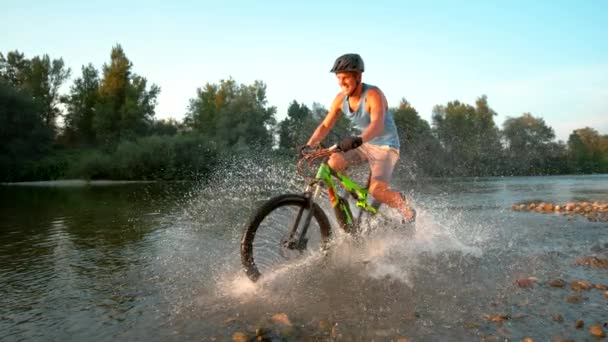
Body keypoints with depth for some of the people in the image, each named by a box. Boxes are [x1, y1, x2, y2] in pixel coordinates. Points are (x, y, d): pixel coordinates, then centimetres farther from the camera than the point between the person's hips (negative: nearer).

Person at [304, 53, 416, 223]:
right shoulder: (341, 99, -6)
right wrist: (308, 146, -16)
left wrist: (358, 139, -59)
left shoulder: (373, 94, -24)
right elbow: (325, 126, -2)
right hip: (363, 145, 6)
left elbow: (377, 124, -40)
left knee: (376, 190, -24)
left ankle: (404, 207, 8)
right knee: (333, 162, -17)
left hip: (385, 147, -6)